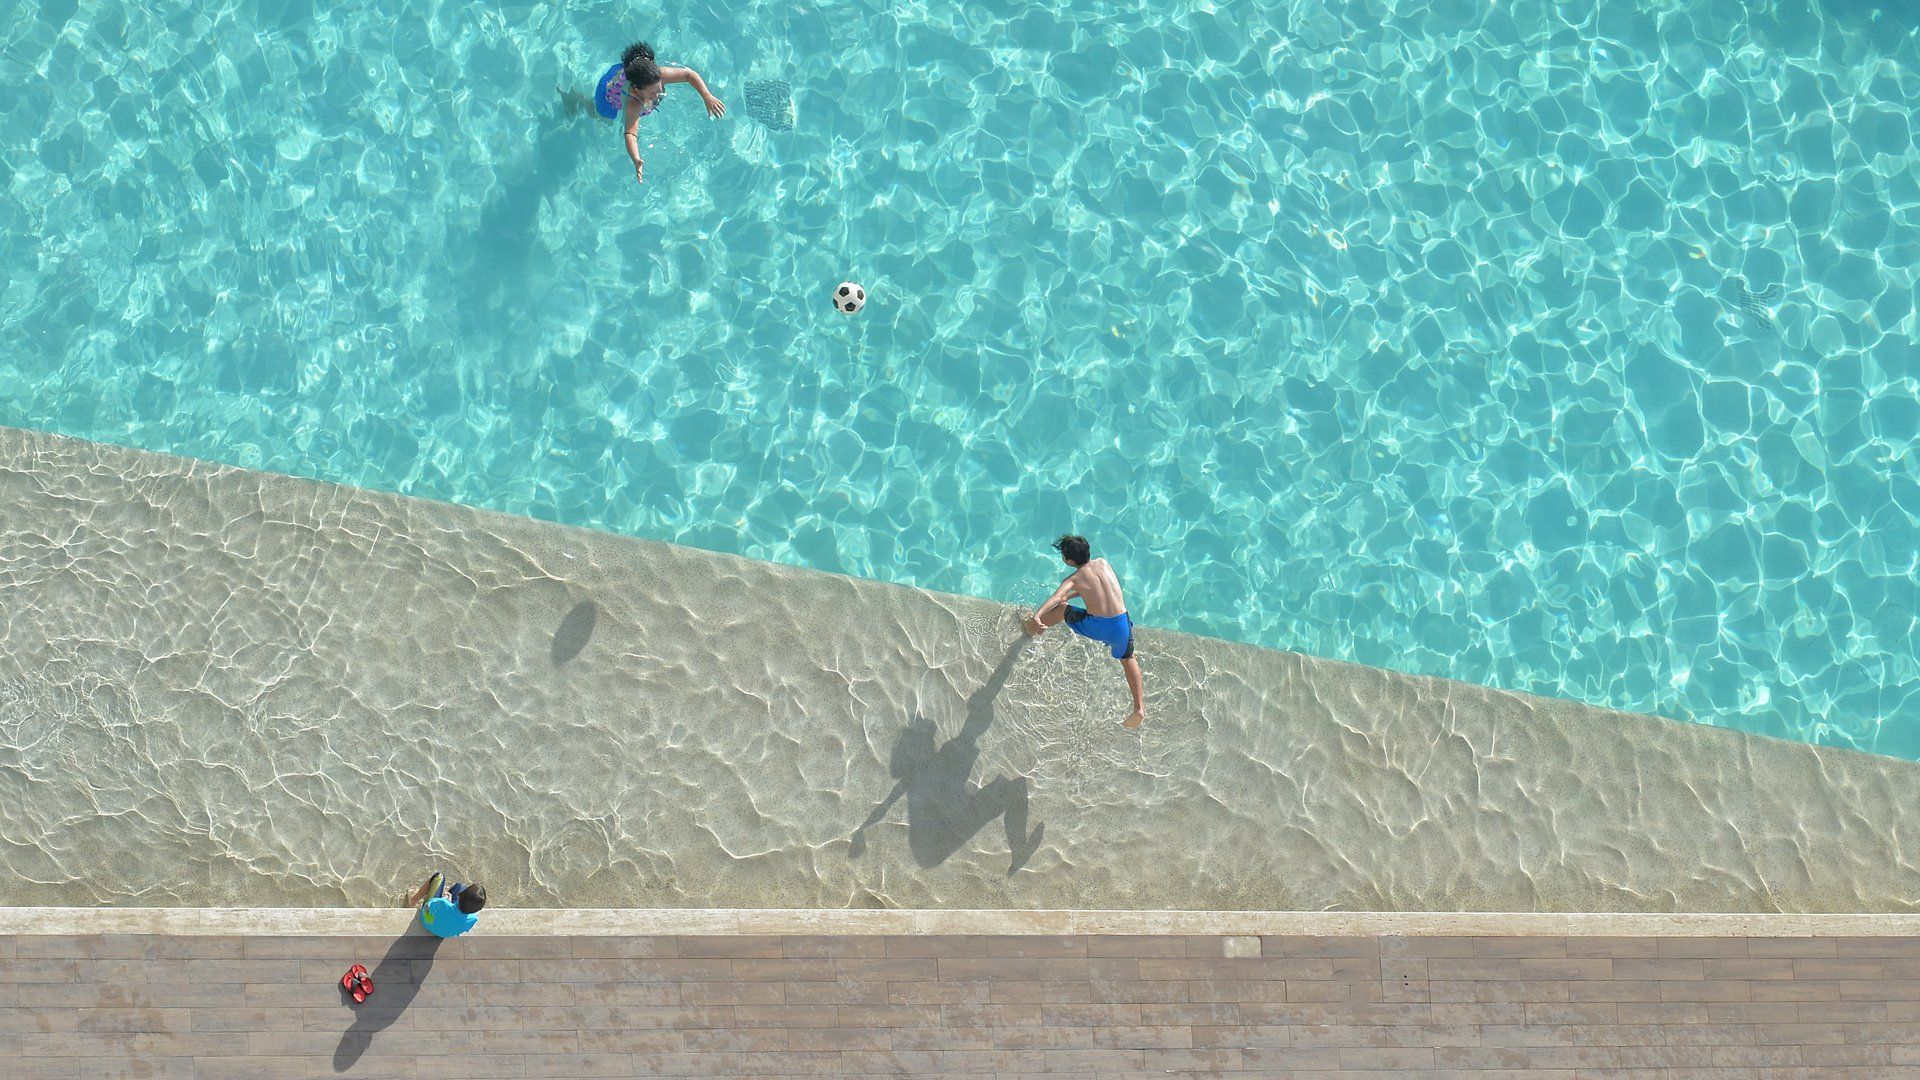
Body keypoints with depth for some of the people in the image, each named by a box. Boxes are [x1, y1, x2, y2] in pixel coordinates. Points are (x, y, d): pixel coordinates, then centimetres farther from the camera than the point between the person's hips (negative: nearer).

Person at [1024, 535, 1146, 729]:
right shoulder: (1104, 563, 13)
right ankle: (1140, 708, 21)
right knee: (1128, 659, 30)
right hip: (1121, 624, 3)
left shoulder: (1074, 578, 0)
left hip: (1094, 627, -3)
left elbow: (1056, 598, -20)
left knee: (1061, 608, 23)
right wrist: (1068, 595, 43)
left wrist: (1036, 617, -35)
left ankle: (1031, 627, 48)